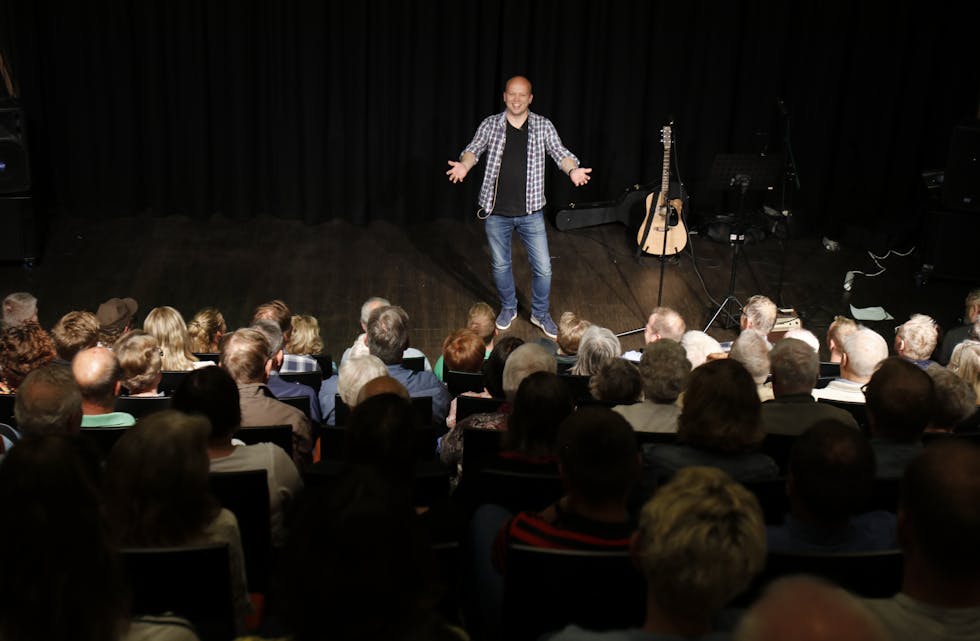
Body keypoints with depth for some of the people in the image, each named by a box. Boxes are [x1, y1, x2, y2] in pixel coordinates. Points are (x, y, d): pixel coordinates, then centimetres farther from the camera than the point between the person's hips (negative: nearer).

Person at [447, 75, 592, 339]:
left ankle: (540, 313, 24)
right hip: (497, 212, 0)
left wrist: (573, 170, -29)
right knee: (500, 265, 14)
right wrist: (464, 165, -30)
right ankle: (508, 308, 37)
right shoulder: (490, 125, 0)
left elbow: (560, 153, -8)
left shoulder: (543, 126, -1)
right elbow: (474, 149, -7)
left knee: (543, 268, 2)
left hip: (530, 212, 0)